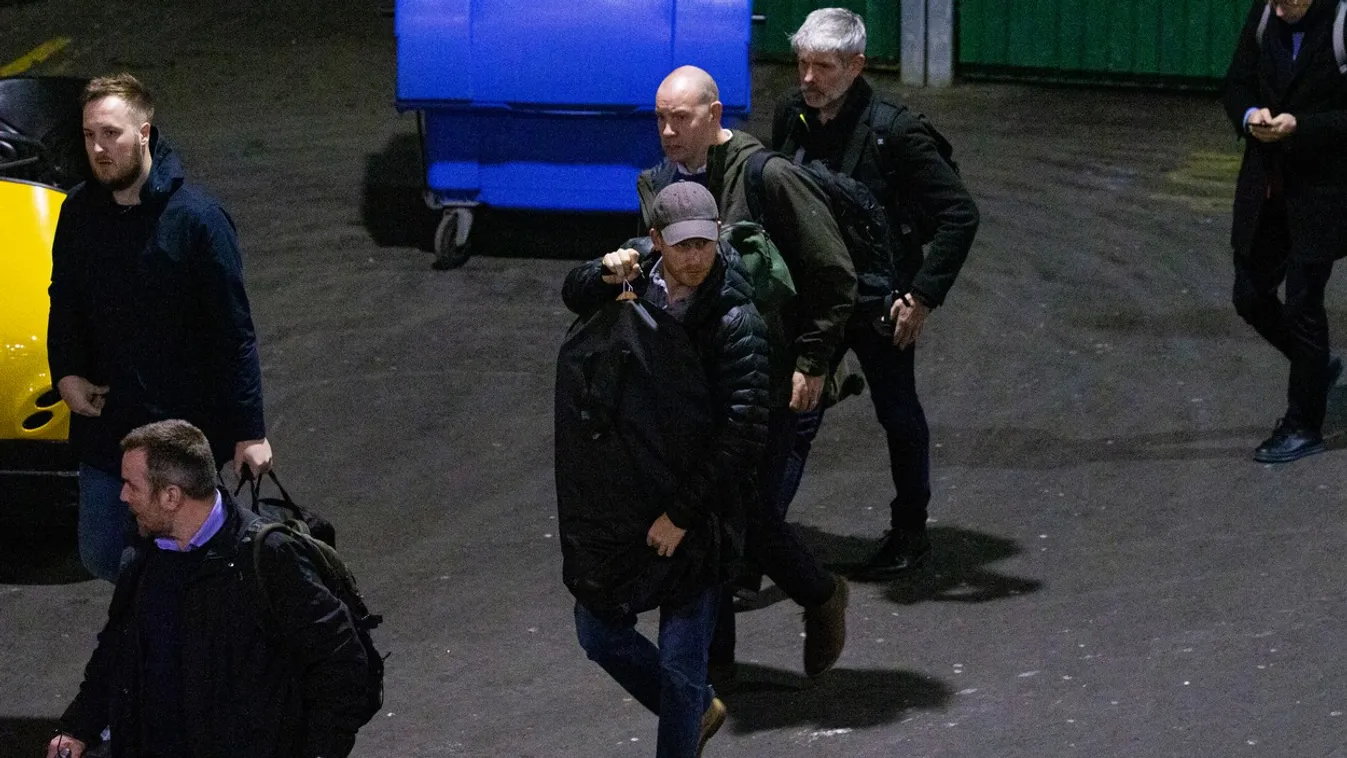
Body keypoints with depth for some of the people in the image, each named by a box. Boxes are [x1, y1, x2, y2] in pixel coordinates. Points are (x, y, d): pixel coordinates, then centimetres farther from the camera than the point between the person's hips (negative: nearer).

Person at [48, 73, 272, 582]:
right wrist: (66, 373, -2)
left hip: (186, 425, -5)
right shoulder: (80, 213, 1)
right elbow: (64, 303, 16)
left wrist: (249, 430, -14)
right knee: (101, 556, 13)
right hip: (104, 422, 5)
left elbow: (234, 331, -13)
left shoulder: (195, 218, -15)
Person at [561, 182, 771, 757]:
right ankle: (698, 709, 38)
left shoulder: (736, 321, -22)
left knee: (680, 660, -3)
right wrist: (607, 275, -9)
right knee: (597, 628, 16)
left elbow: (742, 431, -26)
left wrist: (682, 514, -26)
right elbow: (575, 294, 16)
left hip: (703, 507, -7)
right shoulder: (642, 274, -3)